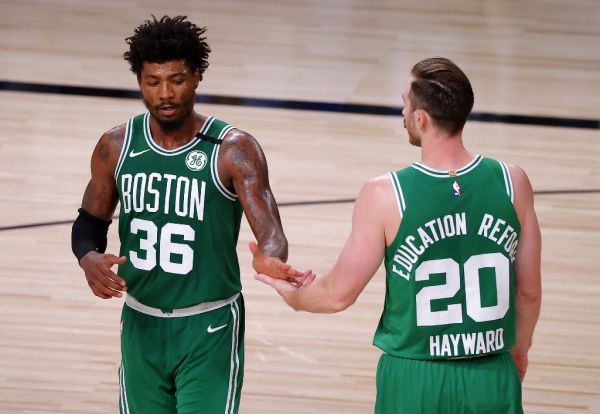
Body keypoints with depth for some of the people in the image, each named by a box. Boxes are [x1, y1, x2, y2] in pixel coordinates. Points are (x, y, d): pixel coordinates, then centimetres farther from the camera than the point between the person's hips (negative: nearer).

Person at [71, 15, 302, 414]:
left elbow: (270, 233, -21)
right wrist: (90, 259, -15)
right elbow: (91, 221, 10)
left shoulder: (233, 150, -14)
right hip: (141, 324, 4)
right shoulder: (116, 146, -2)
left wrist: (272, 261, -46)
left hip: (210, 328, -4)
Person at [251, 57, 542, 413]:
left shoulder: (385, 196, -13)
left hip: (415, 378, -1)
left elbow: (340, 294, -5)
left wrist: (295, 297, 16)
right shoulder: (512, 183, -7)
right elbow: (530, 291, 3)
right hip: (492, 380, 2)